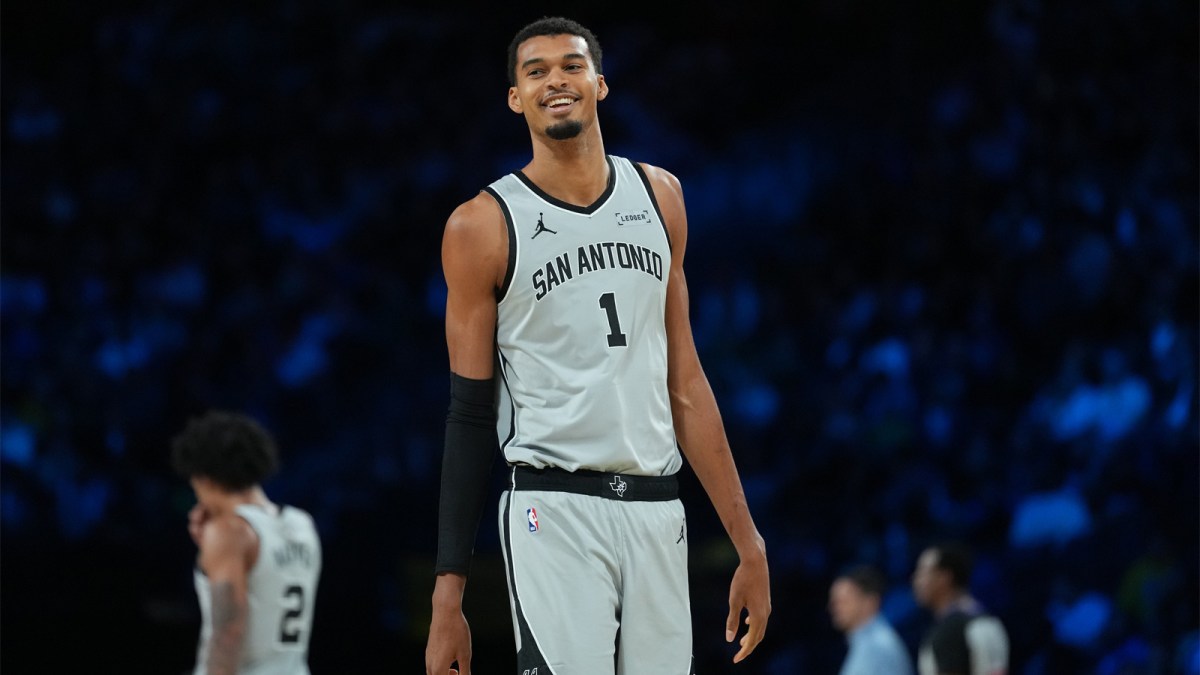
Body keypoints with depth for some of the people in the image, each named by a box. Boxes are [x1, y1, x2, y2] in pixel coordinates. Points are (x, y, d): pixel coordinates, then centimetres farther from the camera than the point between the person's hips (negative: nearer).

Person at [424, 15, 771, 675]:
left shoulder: (659, 197, 12)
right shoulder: (483, 226, -1)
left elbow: (683, 381, 15)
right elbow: (469, 417, 1)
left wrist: (747, 541, 11)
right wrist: (447, 594, -3)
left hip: (656, 512, 4)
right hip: (554, 511, -4)